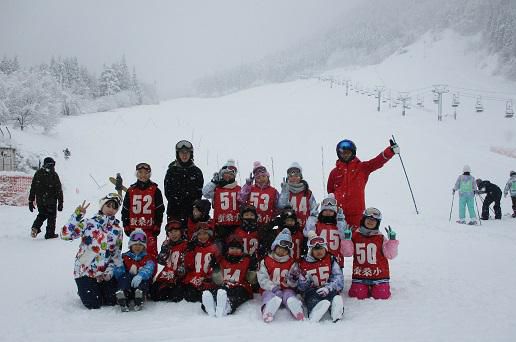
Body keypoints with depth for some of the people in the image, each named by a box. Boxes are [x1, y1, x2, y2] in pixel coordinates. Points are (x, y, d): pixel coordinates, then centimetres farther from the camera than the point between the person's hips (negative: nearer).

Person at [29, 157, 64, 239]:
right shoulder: (54, 174, -7)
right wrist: (60, 203, -1)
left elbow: (33, 188, 5)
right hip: (51, 201, -4)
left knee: (42, 215, 23)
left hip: (40, 201, 4)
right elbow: (59, 190, -7)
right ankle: (50, 233, 10)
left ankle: (35, 227, 2)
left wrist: (31, 201, 11)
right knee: (51, 216, 9)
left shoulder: (38, 173, 4)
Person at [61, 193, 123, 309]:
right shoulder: (88, 223, -6)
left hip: (105, 273, 3)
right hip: (85, 271, -3)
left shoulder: (118, 230, 4)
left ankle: (99, 290, 30)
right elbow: (65, 234, -16)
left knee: (111, 302, -2)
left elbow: (117, 255, 7)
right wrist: (77, 216, -21)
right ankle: (83, 291, 24)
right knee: (93, 304, -9)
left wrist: (110, 271, -7)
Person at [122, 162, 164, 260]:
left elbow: (159, 210, 2)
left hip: (150, 228, -2)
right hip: (134, 228, 2)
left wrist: (157, 226, -4)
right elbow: (125, 210, 11)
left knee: (151, 252, -5)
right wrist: (126, 226, 5)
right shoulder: (131, 191, 8)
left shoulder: (155, 190, 2)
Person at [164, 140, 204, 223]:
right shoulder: (171, 171, 9)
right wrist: (175, 201, -10)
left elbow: (199, 192, 7)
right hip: (174, 210, 0)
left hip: (192, 210, 0)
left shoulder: (197, 171, 10)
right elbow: (167, 191, 4)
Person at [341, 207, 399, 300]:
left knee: (382, 295, -13)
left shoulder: (381, 238, 2)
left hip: (378, 274, 0)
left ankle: (375, 287, 21)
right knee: (358, 295, -13)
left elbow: (390, 255, -3)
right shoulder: (355, 235, 3)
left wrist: (392, 240, -11)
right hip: (360, 274, 0)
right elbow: (347, 253, 0)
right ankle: (365, 287, 21)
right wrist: (346, 239, -11)